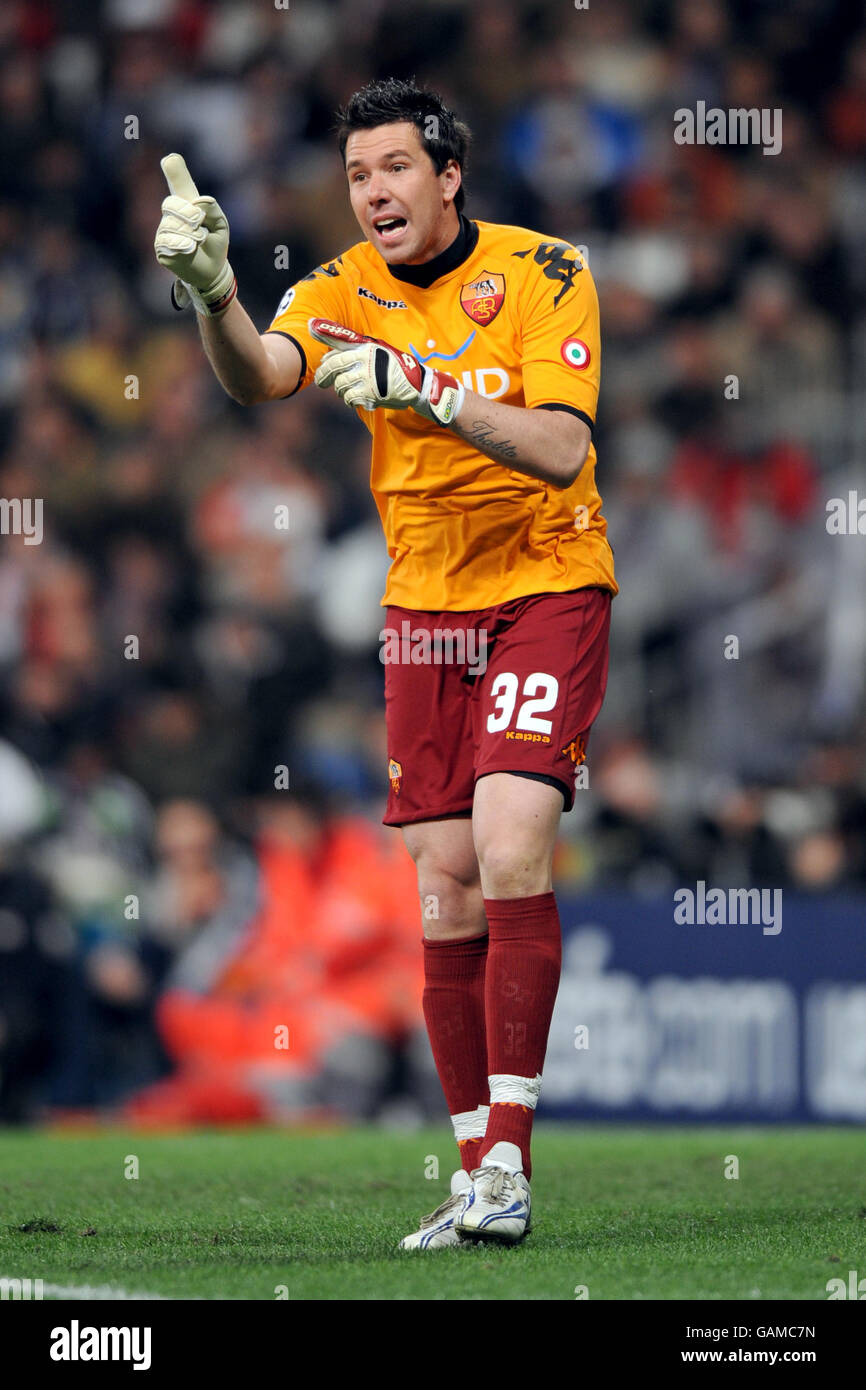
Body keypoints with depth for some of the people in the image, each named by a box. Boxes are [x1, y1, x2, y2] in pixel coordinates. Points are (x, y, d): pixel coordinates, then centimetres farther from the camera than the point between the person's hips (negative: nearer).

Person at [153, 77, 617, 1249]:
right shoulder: (347, 292, -3)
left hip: (547, 588, -4)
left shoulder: (543, 275, -12)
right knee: (446, 887, 1)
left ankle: (509, 1161, -17)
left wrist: (427, 394, -36)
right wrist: (211, 289, -44)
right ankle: (476, 1173, 6)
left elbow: (561, 449, -23)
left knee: (511, 852, -20)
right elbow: (258, 375, -23)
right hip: (425, 604, 4)